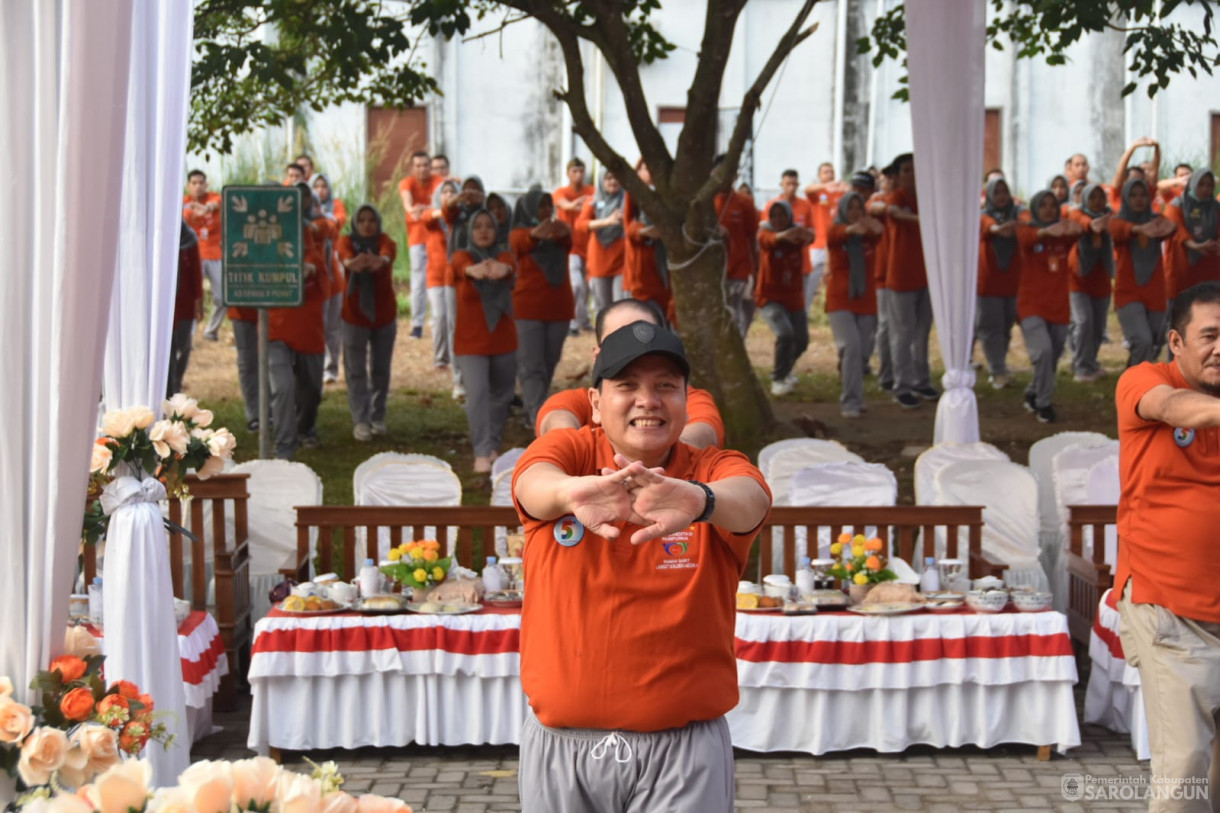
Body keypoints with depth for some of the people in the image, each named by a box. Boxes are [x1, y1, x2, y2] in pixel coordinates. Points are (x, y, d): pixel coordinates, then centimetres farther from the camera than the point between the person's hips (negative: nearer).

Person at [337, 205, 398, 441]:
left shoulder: (385, 240, -3)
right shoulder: (347, 241, -4)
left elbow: (389, 252, -29)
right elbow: (344, 254, -30)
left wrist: (380, 260, -55)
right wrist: (351, 262, -56)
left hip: (384, 313, 1)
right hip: (354, 314, -1)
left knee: (381, 369, 9)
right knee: (356, 370, -3)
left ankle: (378, 417, 21)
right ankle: (360, 421, -3)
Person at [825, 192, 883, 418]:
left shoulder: (868, 234, 2)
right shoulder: (834, 231, -2)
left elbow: (879, 232, -23)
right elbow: (836, 234, -28)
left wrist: (876, 228, -50)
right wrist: (852, 229, -53)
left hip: (866, 301, 3)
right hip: (839, 301, -3)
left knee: (863, 352, 7)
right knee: (850, 346, -19)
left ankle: (853, 397, 28)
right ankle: (850, 403, -16)